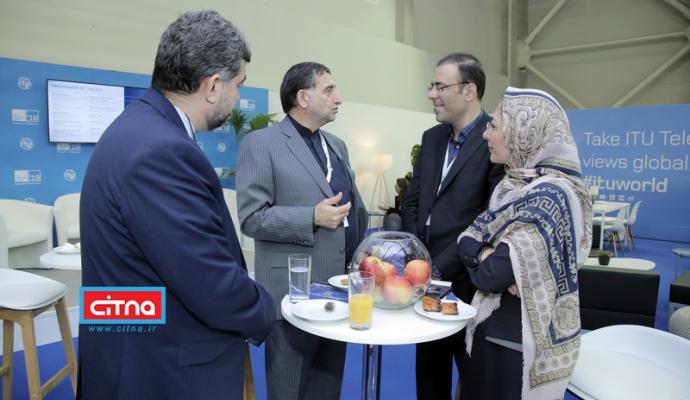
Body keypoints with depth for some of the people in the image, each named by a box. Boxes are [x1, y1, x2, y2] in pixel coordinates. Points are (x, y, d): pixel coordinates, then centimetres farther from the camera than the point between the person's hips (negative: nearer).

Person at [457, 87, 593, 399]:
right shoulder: (515, 182, 4)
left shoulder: (550, 193, -24)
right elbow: (467, 240, 0)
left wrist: (485, 261, -7)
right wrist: (486, 253, -20)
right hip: (492, 327, 8)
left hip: (523, 340, -8)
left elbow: (491, 275, -28)